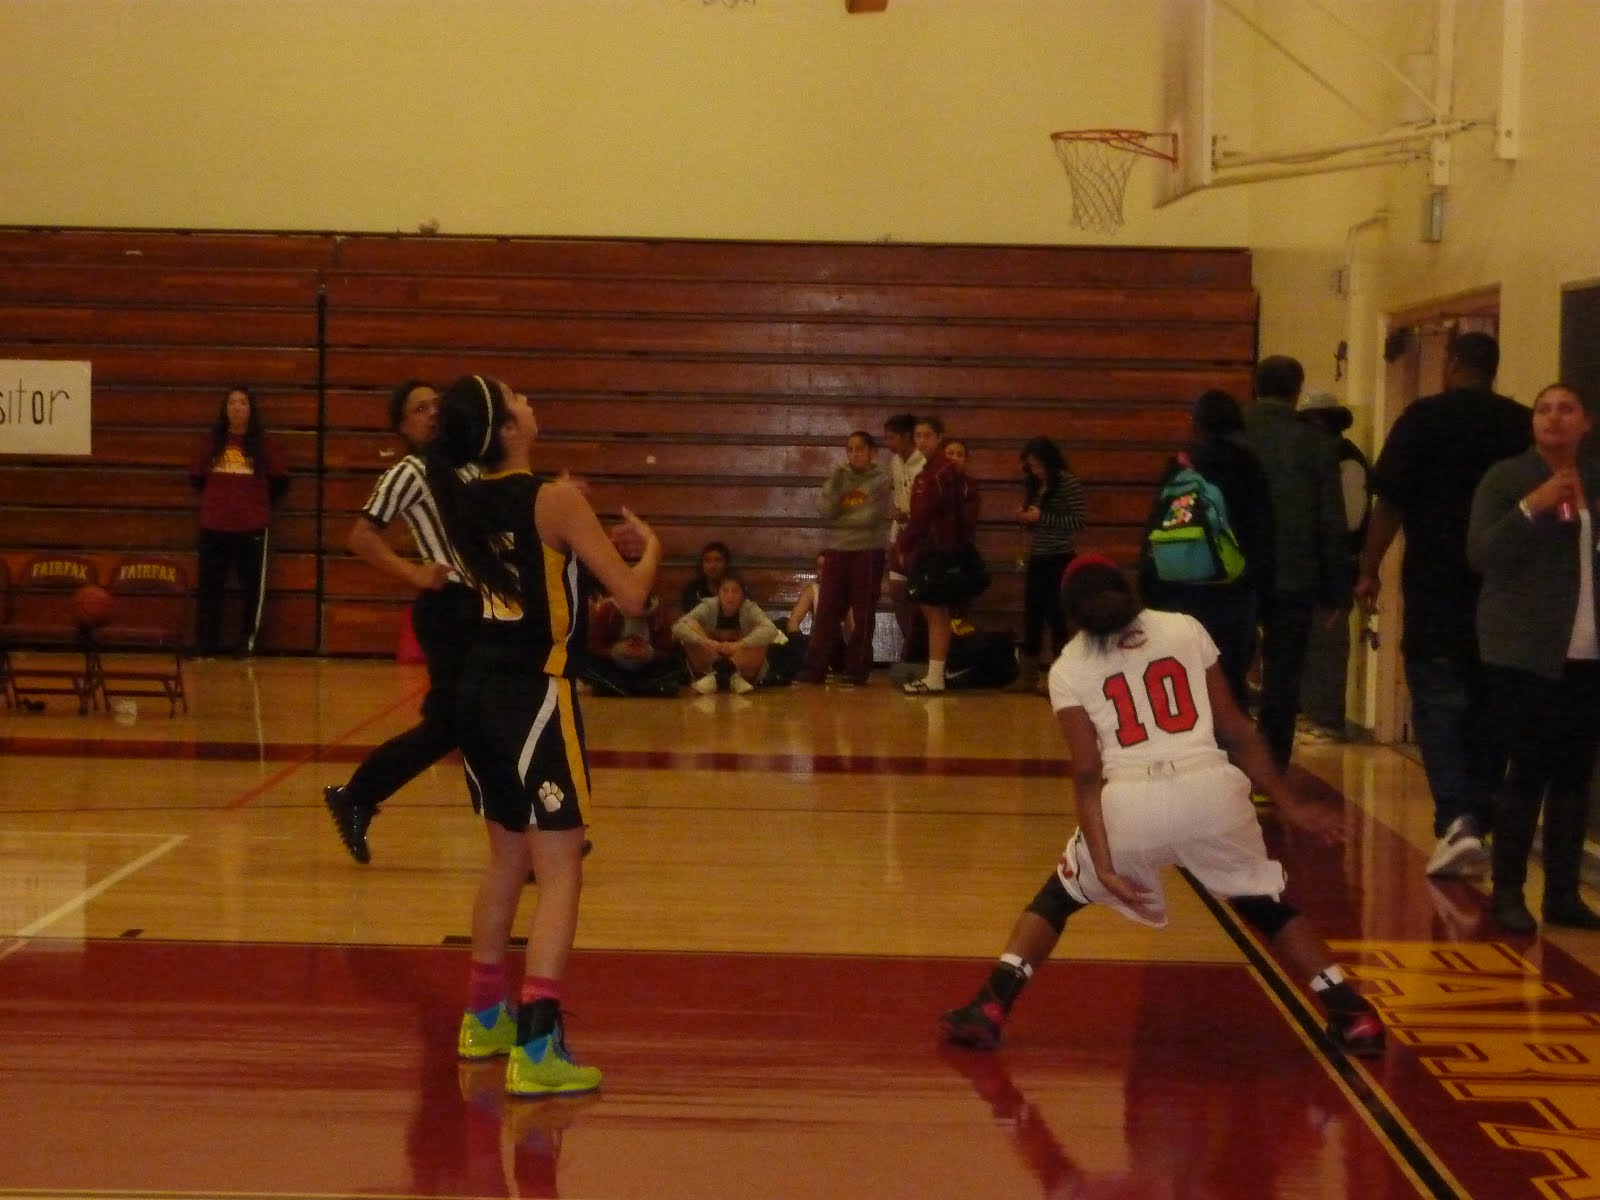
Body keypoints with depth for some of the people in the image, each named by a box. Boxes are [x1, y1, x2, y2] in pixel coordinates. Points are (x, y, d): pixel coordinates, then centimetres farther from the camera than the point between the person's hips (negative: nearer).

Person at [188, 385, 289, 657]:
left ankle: (247, 644, 11)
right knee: (209, 587, 4)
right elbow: (195, 479, 13)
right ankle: (205, 647, 10)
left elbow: (279, 482, 6)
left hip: (252, 527, -2)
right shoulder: (212, 441, 5)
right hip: (214, 526, 2)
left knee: (252, 588, 3)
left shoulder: (265, 442, 0)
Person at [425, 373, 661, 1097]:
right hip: (536, 696, -8)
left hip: (480, 693, 8)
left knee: (508, 857, 23)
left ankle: (485, 1017, 35)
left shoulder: (465, 502, 7)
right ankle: (536, 1050, -13)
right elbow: (631, 597, -11)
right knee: (559, 870, -5)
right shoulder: (555, 499, -14)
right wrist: (649, 544, 8)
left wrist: (601, 546, 18)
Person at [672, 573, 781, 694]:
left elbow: (771, 630, -31)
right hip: (709, 665, 1)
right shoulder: (708, 606, -10)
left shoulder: (750, 608, -12)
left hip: (744, 668, -1)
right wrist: (705, 642, -40)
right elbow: (678, 628, -23)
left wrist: (739, 644, -44)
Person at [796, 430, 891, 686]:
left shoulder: (881, 481, -1)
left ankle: (856, 669, 8)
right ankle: (814, 669, -2)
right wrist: (835, 481, -12)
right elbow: (826, 510, -4)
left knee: (862, 614, 2)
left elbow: (870, 517, -11)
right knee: (826, 610, -1)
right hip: (837, 551, 3)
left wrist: (840, 517, -4)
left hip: (868, 552, -3)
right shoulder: (838, 478, 9)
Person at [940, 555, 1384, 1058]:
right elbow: (1236, 731, 14)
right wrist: (1290, 804, 20)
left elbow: (1087, 775, 2)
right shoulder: (1185, 630, 16)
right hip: (1210, 791, 1)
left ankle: (990, 1008, 10)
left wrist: (1103, 866, -2)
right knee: (1268, 905, 24)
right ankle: (1354, 1016, 16)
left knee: (1058, 895, 23)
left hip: (1129, 803, -1)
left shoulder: (1069, 669, 12)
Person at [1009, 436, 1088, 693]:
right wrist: (1023, 517, -2)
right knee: (1031, 616, 7)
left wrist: (1040, 517, -18)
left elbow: (1080, 520, -16)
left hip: (1059, 559, -7)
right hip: (1037, 558, 7)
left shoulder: (1068, 483, -10)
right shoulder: (1034, 485, 11)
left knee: (1054, 614, -5)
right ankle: (1028, 675, 13)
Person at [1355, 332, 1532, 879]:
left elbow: (1390, 501, -8)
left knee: (1438, 700, 0)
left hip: (1437, 586, -3)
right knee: (1491, 704, 13)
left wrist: (1369, 570, 0)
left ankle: (1455, 819, -17)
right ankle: (1478, 821, 15)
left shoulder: (1424, 418, -5)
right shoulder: (1522, 425, 4)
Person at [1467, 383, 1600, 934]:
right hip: (1524, 649, -4)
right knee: (1528, 770, -4)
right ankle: (1507, 893, 4)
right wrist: (1532, 507, -21)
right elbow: (1480, 556, -12)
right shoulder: (1506, 478, -3)